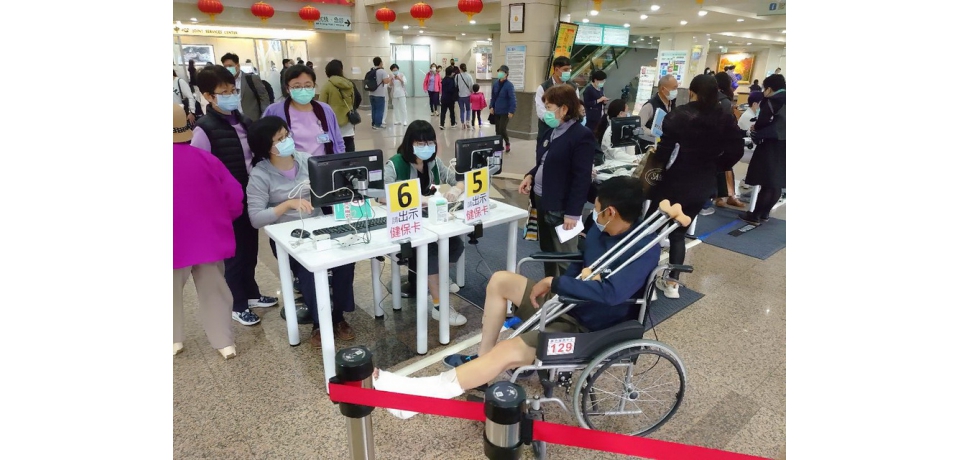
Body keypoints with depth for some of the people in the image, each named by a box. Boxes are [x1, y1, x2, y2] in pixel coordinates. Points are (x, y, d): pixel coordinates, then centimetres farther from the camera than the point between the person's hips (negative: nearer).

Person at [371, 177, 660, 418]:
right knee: (500, 280, 7)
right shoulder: (600, 231, 2)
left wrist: (554, 283, -28)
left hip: (588, 326, -9)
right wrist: (555, 285, -2)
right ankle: (482, 357, 10)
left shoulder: (643, 250, -24)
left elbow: (610, 293, -38)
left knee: (508, 352, -25)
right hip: (567, 302, 9)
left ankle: (414, 395, -23)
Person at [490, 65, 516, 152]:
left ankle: (507, 144, 16)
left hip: (505, 112, -5)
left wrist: (511, 111, -22)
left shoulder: (509, 85, -15)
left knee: (502, 129, -9)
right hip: (496, 111, 5)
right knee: (498, 129, 9)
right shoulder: (495, 83, 2)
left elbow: (513, 99, -18)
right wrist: (491, 107, 3)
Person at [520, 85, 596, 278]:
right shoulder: (550, 131, 10)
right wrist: (531, 176, 1)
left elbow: (582, 178, -19)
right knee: (547, 251, 21)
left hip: (561, 207, -9)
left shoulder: (582, 136, -16)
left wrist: (573, 212, -21)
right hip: (542, 201, 9)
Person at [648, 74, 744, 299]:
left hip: (675, 182, -5)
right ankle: (672, 284, 18)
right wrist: (715, 167, 13)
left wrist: (653, 158, 4)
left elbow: (665, 150, -16)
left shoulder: (679, 115, -12)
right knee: (678, 232, 18)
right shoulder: (726, 119, 1)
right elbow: (736, 151, 0)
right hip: (704, 185, 5)